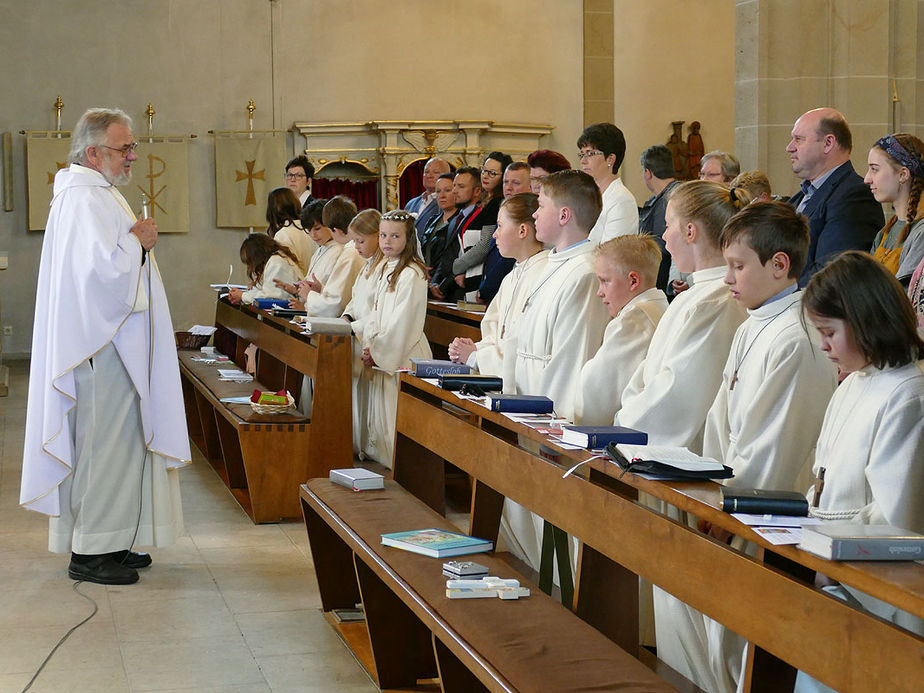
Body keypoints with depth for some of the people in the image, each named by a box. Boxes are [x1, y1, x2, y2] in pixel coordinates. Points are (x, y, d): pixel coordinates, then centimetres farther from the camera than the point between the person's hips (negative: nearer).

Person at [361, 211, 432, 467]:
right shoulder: (383, 269, 13)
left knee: (396, 413, -7)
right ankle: (377, 458, 21)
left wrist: (377, 352, -12)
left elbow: (402, 323, -17)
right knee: (379, 408, 12)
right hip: (381, 353, 9)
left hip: (403, 355, -9)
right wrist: (369, 347, 4)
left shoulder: (411, 275, -15)